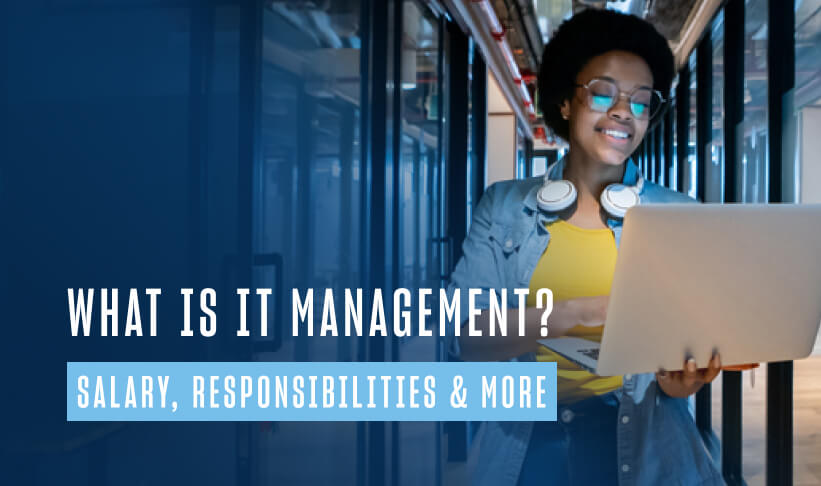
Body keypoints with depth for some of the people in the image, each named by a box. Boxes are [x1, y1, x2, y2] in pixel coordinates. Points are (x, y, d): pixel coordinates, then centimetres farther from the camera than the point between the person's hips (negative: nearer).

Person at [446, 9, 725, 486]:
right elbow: (466, 337, -6)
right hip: (526, 444, -1)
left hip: (639, 443, 2)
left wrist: (680, 378, -19)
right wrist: (578, 314, -21)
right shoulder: (505, 207, 3)